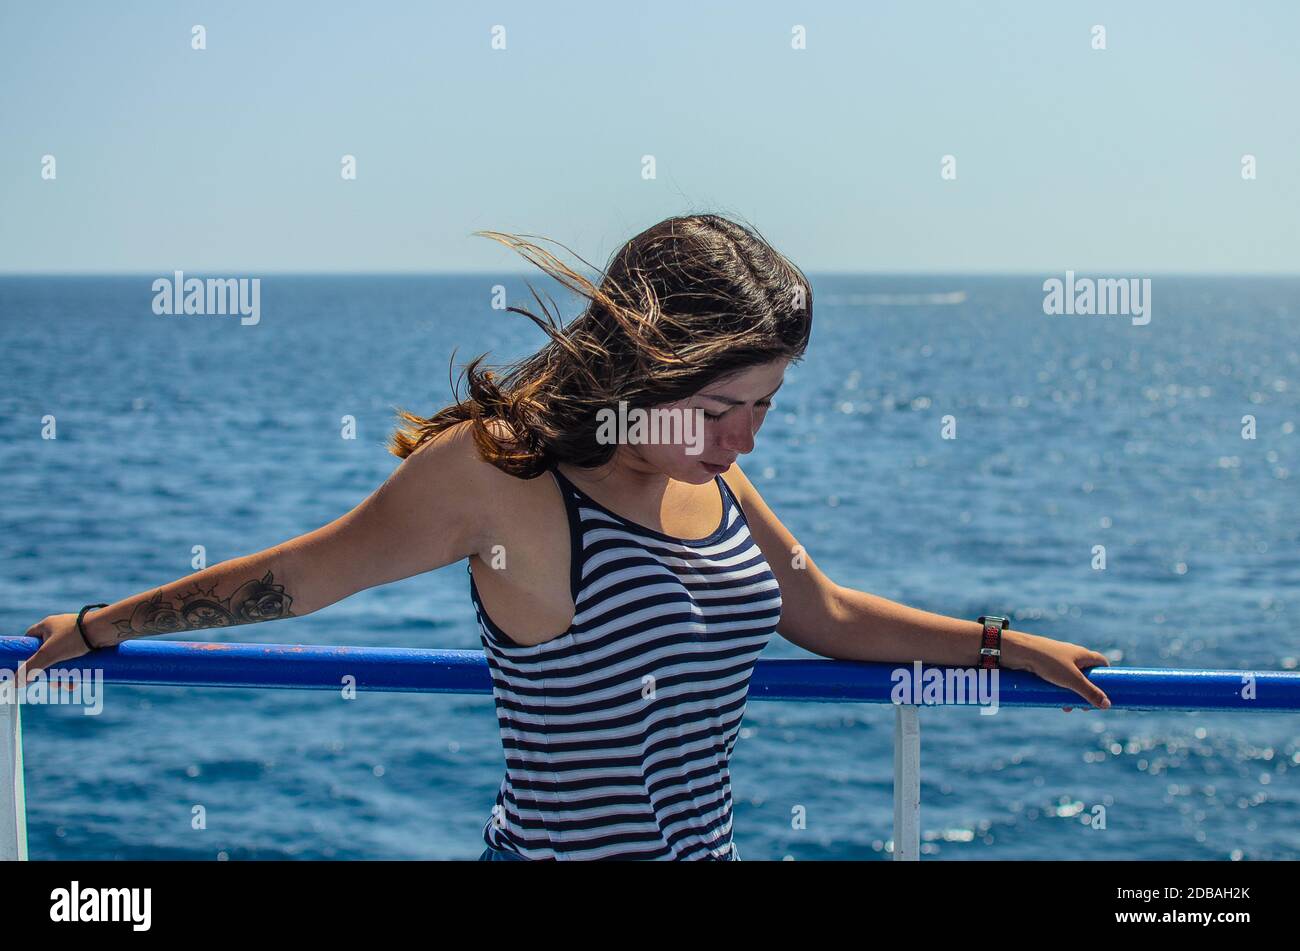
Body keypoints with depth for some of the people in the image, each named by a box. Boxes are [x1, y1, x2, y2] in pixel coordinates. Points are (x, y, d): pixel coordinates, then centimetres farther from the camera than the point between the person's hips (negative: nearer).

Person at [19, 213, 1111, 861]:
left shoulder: (712, 477, 4)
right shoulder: (498, 469, -16)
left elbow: (826, 614, 19)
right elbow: (301, 576, -4)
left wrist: (1004, 645, 19)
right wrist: (99, 628, 5)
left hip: (707, 841, 7)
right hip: (558, 843, -7)